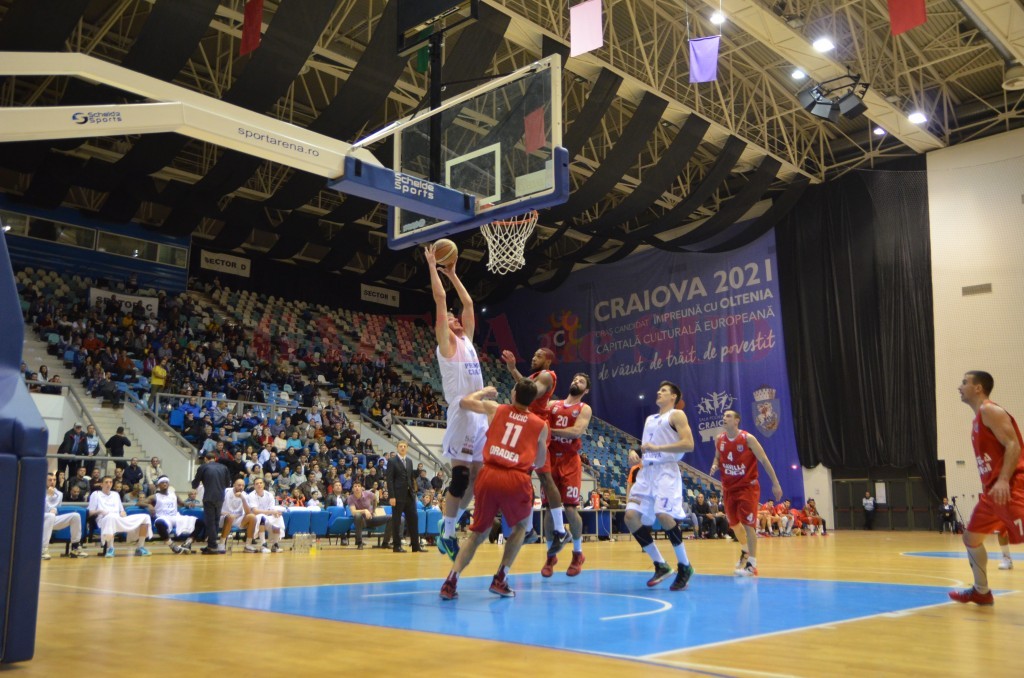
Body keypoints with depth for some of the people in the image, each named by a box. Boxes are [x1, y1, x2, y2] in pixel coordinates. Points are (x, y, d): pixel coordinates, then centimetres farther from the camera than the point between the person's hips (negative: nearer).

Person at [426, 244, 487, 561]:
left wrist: (453, 274, 28)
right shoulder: (446, 343, 1)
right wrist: (433, 267, 2)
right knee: (460, 477, -7)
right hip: (462, 415, -8)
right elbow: (440, 299, -4)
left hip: (480, 415, 8)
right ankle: (446, 532, 2)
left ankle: (450, 524, 20)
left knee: (476, 477, 9)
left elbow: (468, 303, 26)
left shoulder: (467, 340, 20)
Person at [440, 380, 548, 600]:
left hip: (489, 475, 2)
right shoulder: (540, 425, 12)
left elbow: (465, 402, 28)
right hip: (516, 479, -1)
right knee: (520, 526, 27)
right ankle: (500, 579, 17)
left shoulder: (495, 409, 13)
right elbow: (539, 463, 23)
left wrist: (485, 391, 44)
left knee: (478, 532, 19)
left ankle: (452, 580, 4)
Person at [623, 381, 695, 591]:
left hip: (666, 471, -8)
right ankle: (661, 566, 3)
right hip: (646, 471, 8)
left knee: (663, 515, -24)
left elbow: (688, 444, -12)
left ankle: (685, 567, -5)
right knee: (631, 517, -7)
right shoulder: (650, 419, 25)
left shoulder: (676, 415, 2)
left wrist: (657, 448, -16)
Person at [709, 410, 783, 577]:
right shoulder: (719, 439, -1)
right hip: (729, 487, 6)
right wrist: (715, 466, -7)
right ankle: (745, 551, 42)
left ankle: (752, 565, -8)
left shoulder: (748, 438, -15)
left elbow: (764, 460, -11)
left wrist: (776, 484, -12)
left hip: (748, 486, -6)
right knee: (733, 523, 15)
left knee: (748, 523, -12)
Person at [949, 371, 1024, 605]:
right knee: (971, 537, 16)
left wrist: (1003, 481, -29)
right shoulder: (979, 418, 20)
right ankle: (981, 592, 27)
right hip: (993, 490, 10)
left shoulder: (991, 411, -10)